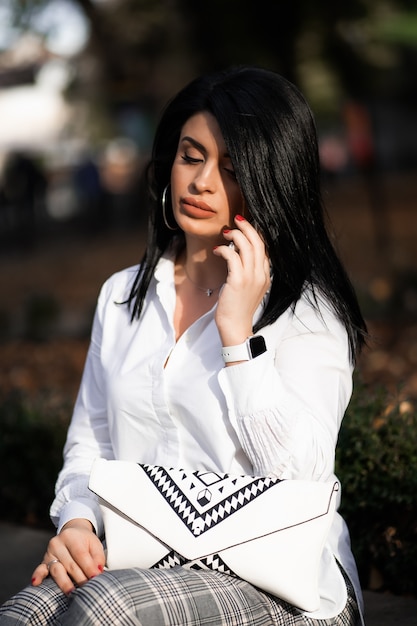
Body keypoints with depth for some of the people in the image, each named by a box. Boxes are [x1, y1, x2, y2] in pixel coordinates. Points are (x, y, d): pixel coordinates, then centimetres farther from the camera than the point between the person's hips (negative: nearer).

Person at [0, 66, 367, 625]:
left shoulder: (308, 310, -3)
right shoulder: (123, 296, 15)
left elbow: (301, 478, -13)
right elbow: (89, 444, 18)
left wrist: (237, 331, -15)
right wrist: (77, 523, -4)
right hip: (142, 567, 4)